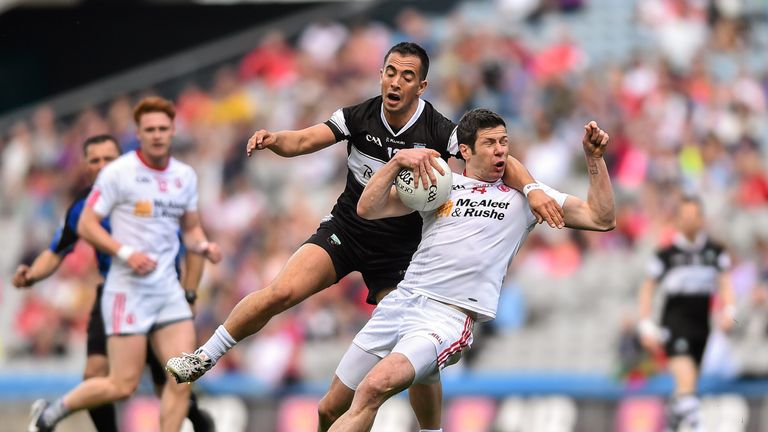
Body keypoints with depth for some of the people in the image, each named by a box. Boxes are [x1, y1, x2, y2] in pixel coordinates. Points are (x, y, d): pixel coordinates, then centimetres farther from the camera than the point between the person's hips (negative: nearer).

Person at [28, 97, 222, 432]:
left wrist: (204, 247, -1)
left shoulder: (185, 176, 10)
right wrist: (127, 253, -19)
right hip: (128, 289, -6)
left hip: (168, 288, 6)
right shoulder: (119, 172, -7)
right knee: (122, 385, -7)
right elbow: (86, 225, -7)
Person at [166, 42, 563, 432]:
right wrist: (273, 140, -32)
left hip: (399, 250, -1)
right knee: (280, 292, -21)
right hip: (345, 229, 1)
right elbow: (303, 141, -10)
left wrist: (531, 189, -37)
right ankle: (204, 358, -5)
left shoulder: (440, 131, -15)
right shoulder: (359, 117, -8)